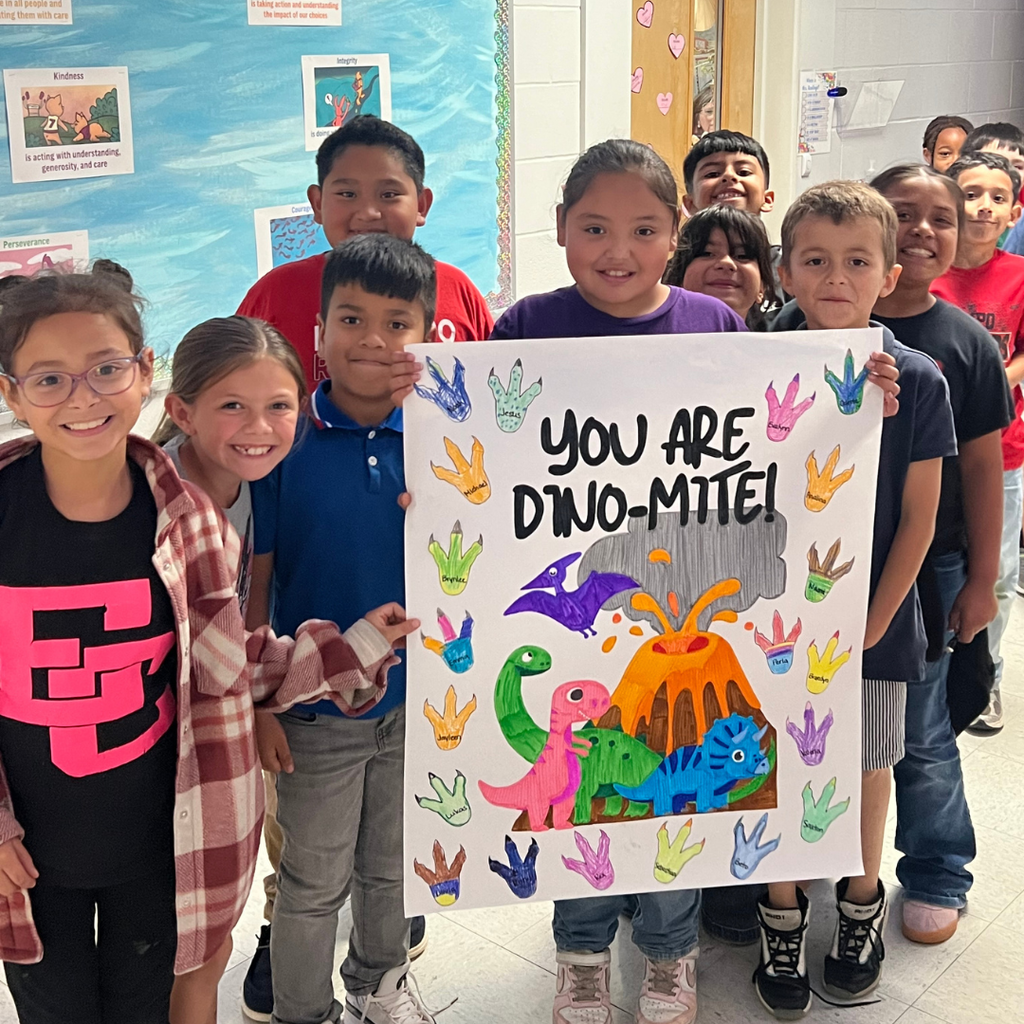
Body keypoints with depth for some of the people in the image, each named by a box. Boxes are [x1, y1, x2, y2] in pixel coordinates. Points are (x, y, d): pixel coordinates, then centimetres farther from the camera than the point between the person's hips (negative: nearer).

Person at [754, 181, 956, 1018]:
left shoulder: (918, 380, -9)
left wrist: (874, 620, -8)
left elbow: (919, 516, -5)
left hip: (875, 612, 0)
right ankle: (783, 918, 29)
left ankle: (863, 902, 38)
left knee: (867, 763, 15)